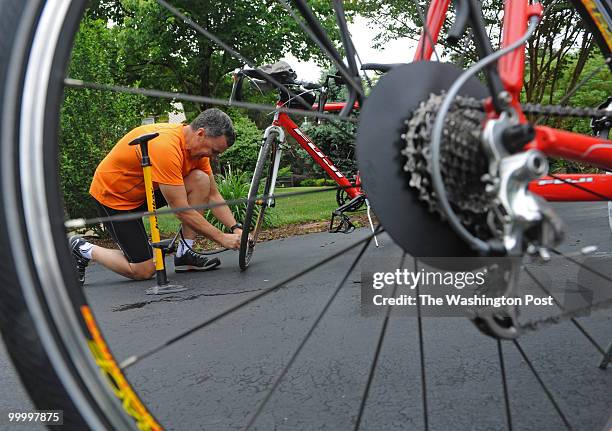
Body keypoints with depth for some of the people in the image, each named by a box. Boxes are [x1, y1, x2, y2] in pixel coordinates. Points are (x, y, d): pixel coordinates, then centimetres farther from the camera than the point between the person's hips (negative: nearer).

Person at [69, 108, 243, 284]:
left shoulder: (198, 144, -8)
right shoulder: (166, 147, -34)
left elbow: (213, 196, 0)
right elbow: (181, 210, -31)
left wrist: (236, 229, -12)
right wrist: (222, 238, -25)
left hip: (145, 187, 8)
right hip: (113, 194, -8)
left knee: (201, 180, -14)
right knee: (144, 271, -10)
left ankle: (184, 254, -6)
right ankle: (82, 249, 11)